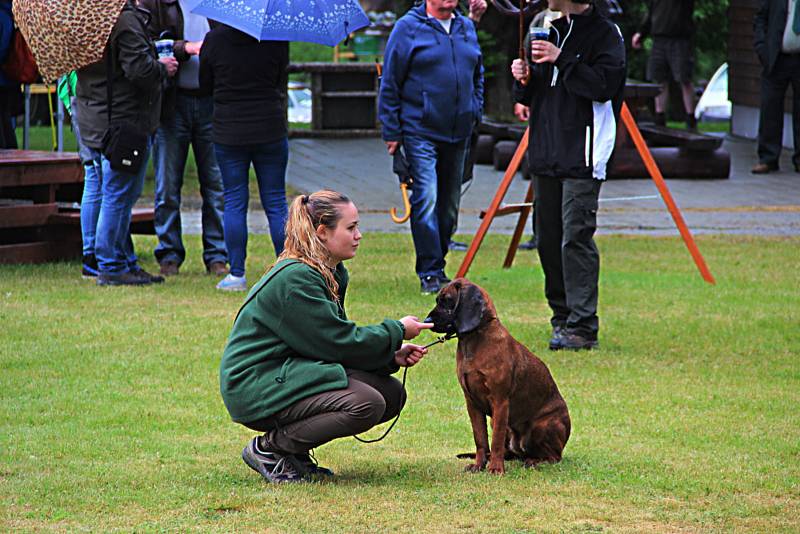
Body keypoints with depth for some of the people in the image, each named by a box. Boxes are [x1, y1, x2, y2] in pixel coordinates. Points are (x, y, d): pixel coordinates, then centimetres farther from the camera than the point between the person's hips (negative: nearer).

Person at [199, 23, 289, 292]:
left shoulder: (215, 39, -8)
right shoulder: (277, 38, -7)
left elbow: (205, 85, 4)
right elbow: (281, 82, 4)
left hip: (229, 132, -1)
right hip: (270, 129, 1)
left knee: (233, 203, 6)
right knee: (275, 202, 7)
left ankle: (236, 274, 3)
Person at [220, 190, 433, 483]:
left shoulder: (332, 273, 12)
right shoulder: (295, 278, -20)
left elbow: (337, 338, 15)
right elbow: (340, 343, -18)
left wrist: (392, 356, 1)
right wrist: (396, 332, -6)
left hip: (291, 375, 10)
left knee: (391, 393, -1)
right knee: (366, 404, -25)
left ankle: (296, 450, 7)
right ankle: (269, 448, -11)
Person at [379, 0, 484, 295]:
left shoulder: (466, 28, 11)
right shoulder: (408, 28, -6)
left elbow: (478, 75, 24)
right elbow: (389, 83, -4)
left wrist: (475, 113, 13)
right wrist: (391, 132, -7)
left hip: (458, 135, 6)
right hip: (420, 132, -6)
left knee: (449, 204, 12)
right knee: (426, 199, -16)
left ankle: (437, 265, 25)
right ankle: (430, 273, -12)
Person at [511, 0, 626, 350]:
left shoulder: (605, 33, -5)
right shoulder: (548, 29, 17)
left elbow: (603, 85, -19)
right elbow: (529, 97, 21)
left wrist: (561, 60, -21)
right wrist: (523, 79, 0)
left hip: (581, 159, -8)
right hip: (545, 155, 8)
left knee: (576, 237, -12)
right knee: (547, 239, 10)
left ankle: (582, 327, -11)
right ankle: (563, 318, 20)